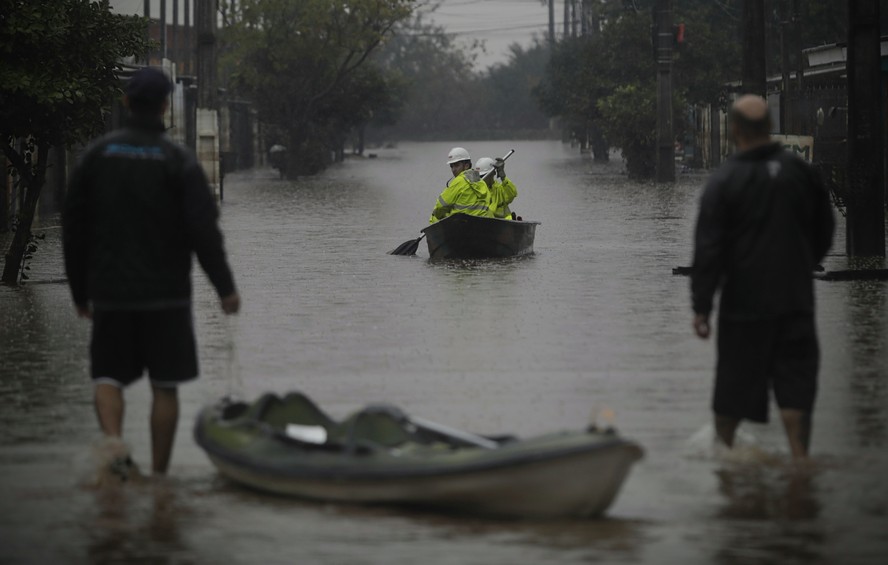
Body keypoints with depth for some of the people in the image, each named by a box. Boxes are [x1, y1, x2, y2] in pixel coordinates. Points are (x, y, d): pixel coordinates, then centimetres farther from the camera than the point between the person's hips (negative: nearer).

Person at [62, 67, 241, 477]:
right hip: (165, 292, -2)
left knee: (108, 376, 9)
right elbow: (204, 229, -11)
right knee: (165, 385, 7)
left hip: (110, 290, 2)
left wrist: (80, 289, 14)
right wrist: (225, 287, -3)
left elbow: (73, 228, 5)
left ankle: (112, 441, -19)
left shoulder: (96, 155, 2)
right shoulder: (179, 161, -6)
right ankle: (158, 475, 8)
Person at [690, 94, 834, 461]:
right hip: (795, 299, 2)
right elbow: (825, 232, 14)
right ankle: (799, 456, -7)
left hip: (744, 300, -2)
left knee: (733, 381, 10)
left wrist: (701, 307, -7)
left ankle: (721, 448, 24)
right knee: (795, 381, 1)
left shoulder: (723, 182, -10)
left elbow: (708, 251, -11)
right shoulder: (800, 172, 1)